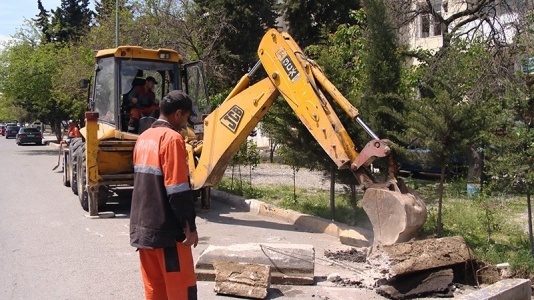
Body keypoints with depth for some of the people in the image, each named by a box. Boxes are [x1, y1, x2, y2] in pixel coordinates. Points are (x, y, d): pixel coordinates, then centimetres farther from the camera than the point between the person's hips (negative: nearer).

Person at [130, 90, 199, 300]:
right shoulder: (172, 138, -15)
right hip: (166, 229, -8)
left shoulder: (143, 138, 12)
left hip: (142, 227, 9)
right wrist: (190, 226, -13)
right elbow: (178, 189, -19)